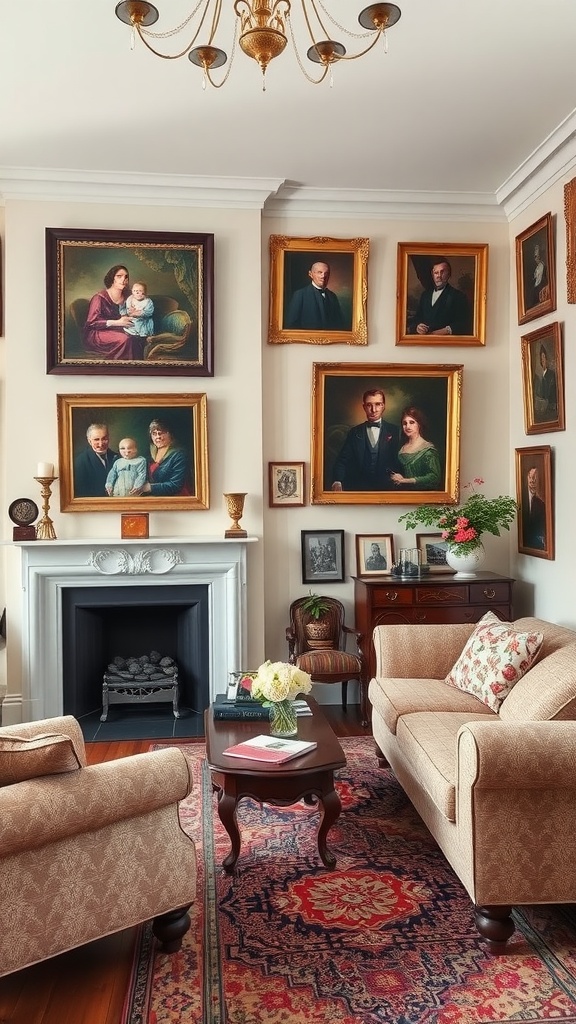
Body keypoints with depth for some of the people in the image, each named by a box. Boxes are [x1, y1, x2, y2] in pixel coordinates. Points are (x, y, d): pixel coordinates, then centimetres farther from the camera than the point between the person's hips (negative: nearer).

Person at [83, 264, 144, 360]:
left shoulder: (124, 297, 11)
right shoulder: (99, 298, -10)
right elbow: (91, 323, -15)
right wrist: (116, 322, -21)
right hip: (97, 334, -6)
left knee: (138, 339, -23)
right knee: (126, 340, -32)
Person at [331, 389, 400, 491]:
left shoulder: (394, 431, 8)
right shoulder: (354, 432, 11)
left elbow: (397, 460, 9)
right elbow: (342, 460, 4)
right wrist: (337, 482, -13)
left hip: (385, 487, 0)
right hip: (359, 487, 0)